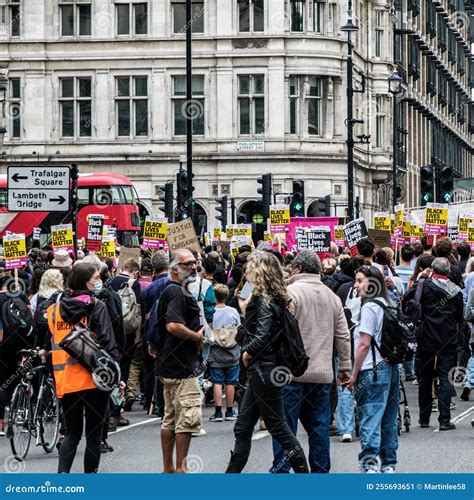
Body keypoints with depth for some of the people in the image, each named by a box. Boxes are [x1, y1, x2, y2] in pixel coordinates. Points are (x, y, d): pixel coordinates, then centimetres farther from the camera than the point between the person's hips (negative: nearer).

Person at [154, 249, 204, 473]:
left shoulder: (169, 291, 18)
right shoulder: (177, 293, -15)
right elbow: (173, 325, -28)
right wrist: (198, 337, -15)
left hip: (169, 366, 11)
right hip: (181, 367, -11)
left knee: (170, 419, 14)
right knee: (189, 417, -9)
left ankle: (168, 468, 20)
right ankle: (180, 468, -7)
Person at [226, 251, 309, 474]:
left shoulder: (264, 300, -16)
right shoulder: (272, 299, 12)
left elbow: (262, 336, -26)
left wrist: (247, 353, -9)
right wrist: (245, 309, 7)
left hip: (264, 370, -10)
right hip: (259, 372, 10)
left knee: (277, 426, -3)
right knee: (243, 427, 13)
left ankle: (302, 470, 2)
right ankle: (232, 473, 18)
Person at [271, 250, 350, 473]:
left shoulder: (291, 292, -7)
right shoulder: (332, 296, 14)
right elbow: (343, 336, 16)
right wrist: (345, 366, 22)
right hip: (322, 373, 6)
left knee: (285, 424, -2)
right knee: (318, 424, 10)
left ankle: (280, 469, -3)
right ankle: (320, 470, 11)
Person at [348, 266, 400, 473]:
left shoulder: (369, 307, -11)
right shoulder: (386, 306, 13)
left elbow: (364, 344, -14)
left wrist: (354, 374, -8)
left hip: (373, 371, -8)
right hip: (391, 368, 8)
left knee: (369, 420, -10)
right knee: (388, 420, 13)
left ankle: (369, 464, -17)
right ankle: (388, 465, 19)